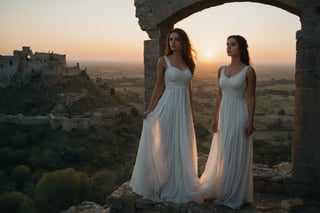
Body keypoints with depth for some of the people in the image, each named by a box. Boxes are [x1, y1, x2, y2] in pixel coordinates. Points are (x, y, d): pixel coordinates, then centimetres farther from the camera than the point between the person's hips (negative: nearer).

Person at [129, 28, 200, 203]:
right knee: (165, 145, 2)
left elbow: (188, 88, 14)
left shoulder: (188, 62, 10)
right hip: (168, 105, -5)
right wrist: (150, 109, -7)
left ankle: (181, 185, 25)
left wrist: (192, 111, 14)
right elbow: (159, 86, -2)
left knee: (183, 146, 10)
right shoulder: (163, 61, -3)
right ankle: (165, 185, 16)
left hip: (184, 107, 5)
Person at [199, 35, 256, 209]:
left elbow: (251, 98, -7)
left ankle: (235, 195, 16)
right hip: (224, 115, 6)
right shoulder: (222, 70, 9)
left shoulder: (248, 71, -7)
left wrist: (250, 121, -12)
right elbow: (220, 95, 12)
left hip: (239, 115, -5)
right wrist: (215, 118, 9)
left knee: (237, 155, 2)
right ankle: (220, 189, 29)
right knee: (221, 155, 13)